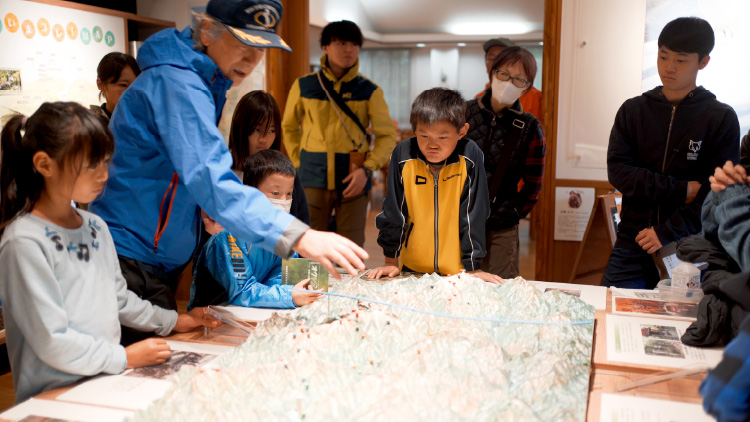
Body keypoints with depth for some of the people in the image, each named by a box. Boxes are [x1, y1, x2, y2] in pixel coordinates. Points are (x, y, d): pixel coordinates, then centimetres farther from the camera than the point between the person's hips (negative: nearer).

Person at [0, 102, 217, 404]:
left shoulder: (96, 227, 11)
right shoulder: (25, 242, -15)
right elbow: (52, 342, -17)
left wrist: (173, 322, 18)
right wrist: (125, 357, -12)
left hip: (106, 383, 8)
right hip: (53, 398, -8)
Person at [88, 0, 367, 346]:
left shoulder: (206, 82, 10)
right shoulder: (177, 84, -21)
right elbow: (209, 178, -34)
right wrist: (297, 236, -44)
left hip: (161, 261, 9)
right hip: (131, 261, -9)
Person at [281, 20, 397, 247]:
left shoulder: (369, 90, 2)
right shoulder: (304, 86, 5)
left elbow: (387, 136, 2)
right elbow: (289, 127, 18)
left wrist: (367, 169, -11)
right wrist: (298, 163, 7)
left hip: (353, 179, 0)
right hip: (313, 177, 1)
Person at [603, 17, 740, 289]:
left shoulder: (721, 118, 0)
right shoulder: (633, 110, 7)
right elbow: (617, 171, -4)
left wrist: (667, 233, -15)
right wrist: (681, 190, -12)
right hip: (632, 247, 2)